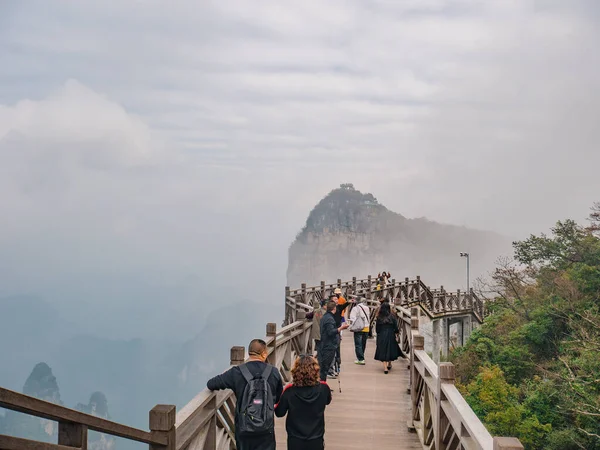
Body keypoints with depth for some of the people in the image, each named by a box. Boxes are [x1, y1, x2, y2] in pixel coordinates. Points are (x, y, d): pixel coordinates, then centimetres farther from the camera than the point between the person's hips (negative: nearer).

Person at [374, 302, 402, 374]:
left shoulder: (379, 318, -5)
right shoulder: (392, 317, -8)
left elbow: (377, 329, -1)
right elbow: (395, 328, -6)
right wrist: (398, 331, 16)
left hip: (381, 337, 0)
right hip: (390, 336, 0)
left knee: (383, 351, 4)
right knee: (390, 349, 19)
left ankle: (385, 367, -6)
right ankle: (389, 364, 36)